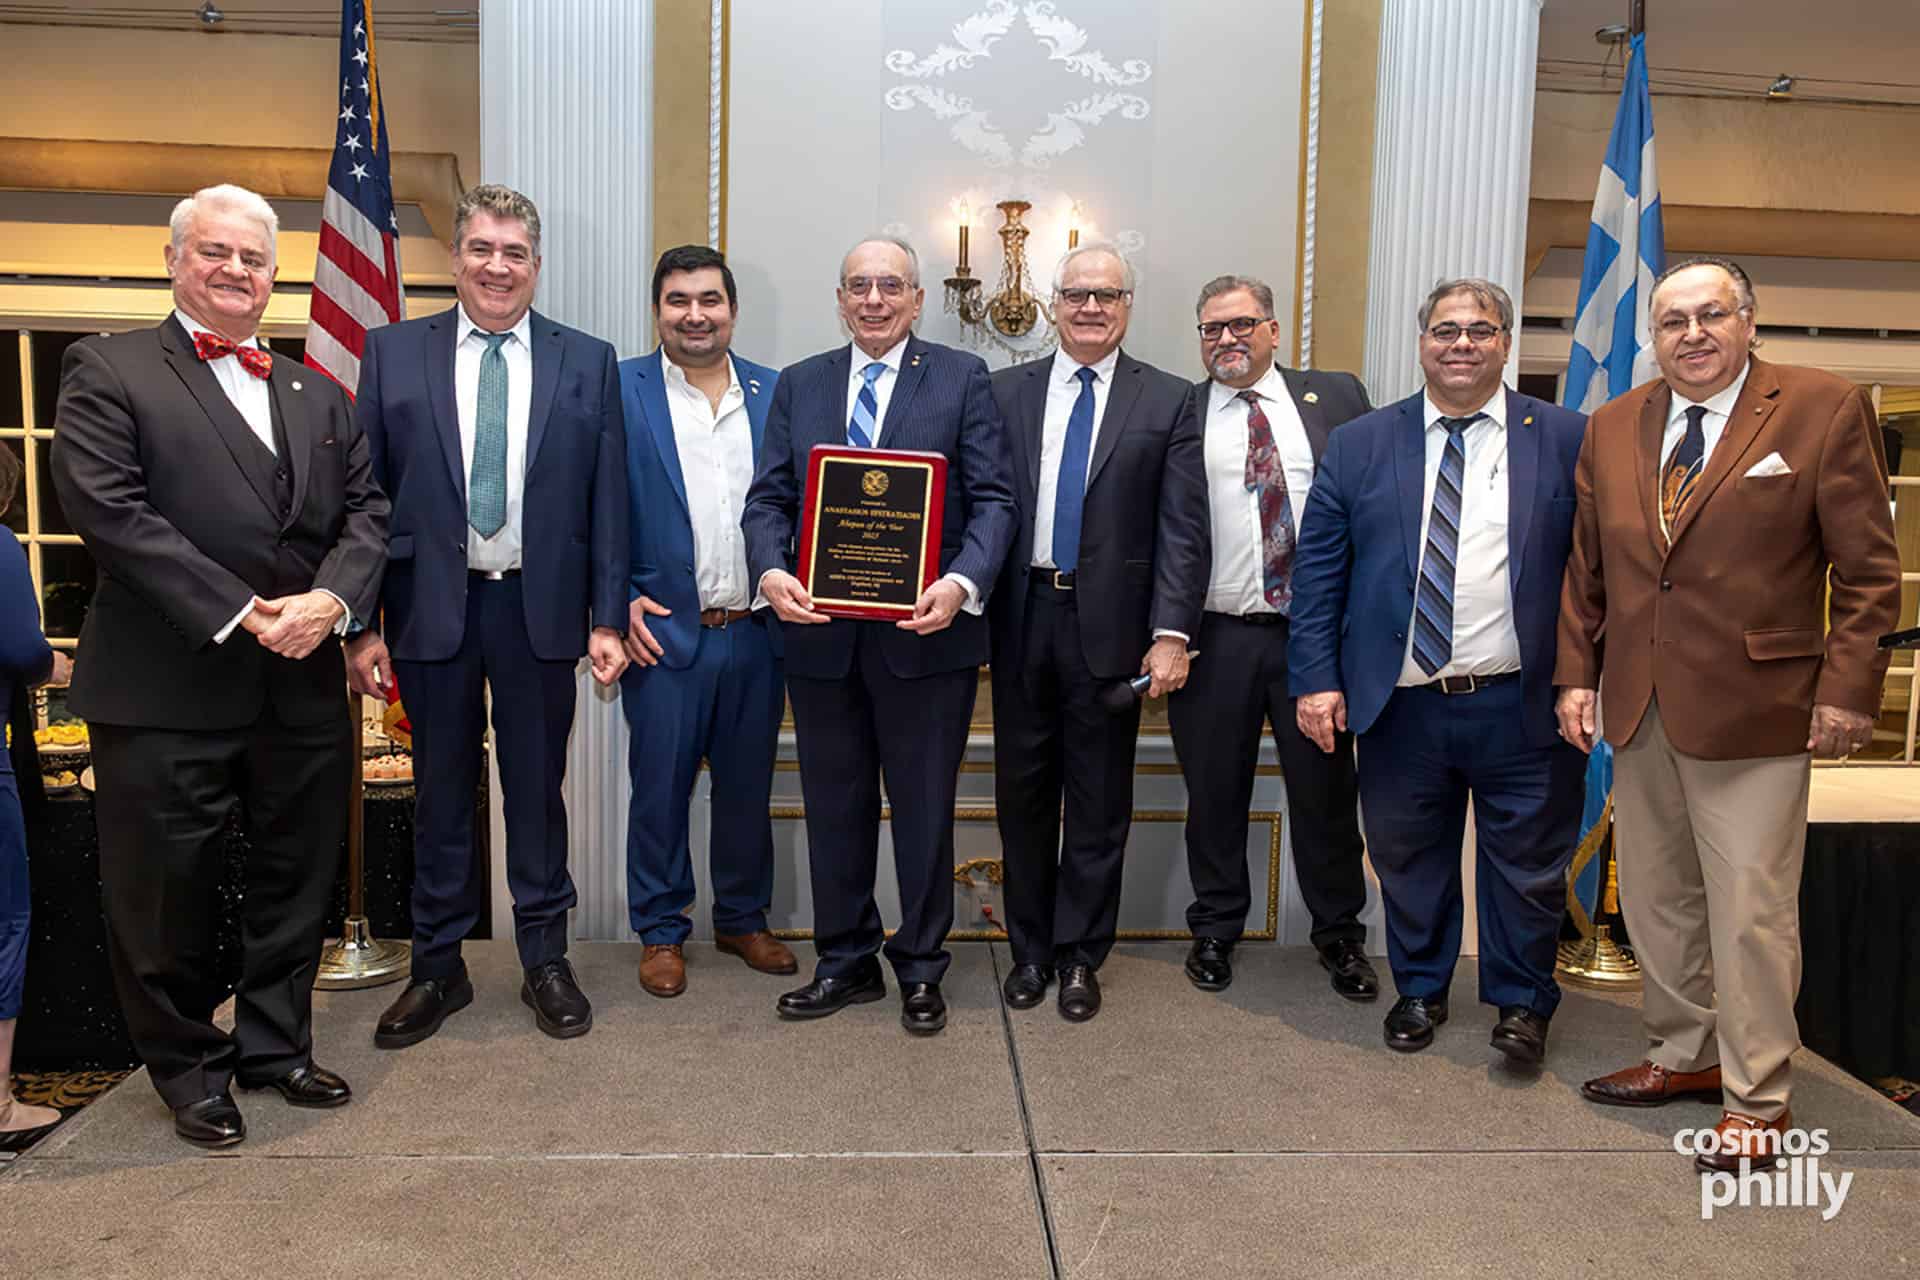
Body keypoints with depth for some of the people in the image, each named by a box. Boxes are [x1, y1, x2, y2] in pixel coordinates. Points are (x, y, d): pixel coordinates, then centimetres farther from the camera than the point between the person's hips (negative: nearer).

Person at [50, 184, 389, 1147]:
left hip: (304, 687, 5)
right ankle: (187, 1066, 27)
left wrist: (333, 600, -11)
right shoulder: (108, 371, 0)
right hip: (168, 687, -4)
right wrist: (237, 614, -17)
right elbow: (106, 506, -12)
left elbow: (368, 509, 9)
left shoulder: (318, 396, 16)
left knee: (297, 879, 14)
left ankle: (274, 1044, 32)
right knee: (168, 889, 7)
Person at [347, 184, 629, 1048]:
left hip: (540, 607, 0)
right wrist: (364, 621, -3)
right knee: (440, 790, 11)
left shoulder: (587, 362, 3)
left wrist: (606, 617, -3)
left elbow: (607, 500, 2)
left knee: (537, 788, 10)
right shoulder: (392, 352, 4)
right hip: (430, 605, 0)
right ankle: (438, 967, 26)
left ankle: (546, 961, 24)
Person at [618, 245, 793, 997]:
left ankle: (743, 919, 31)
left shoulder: (775, 393, 9)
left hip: (758, 631, 3)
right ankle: (660, 931, 24)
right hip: (665, 630, -3)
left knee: (748, 786, 14)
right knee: (660, 787, 7)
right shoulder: (620, 390, 0)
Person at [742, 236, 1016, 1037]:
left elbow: (993, 498, -5)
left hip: (925, 633, -3)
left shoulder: (962, 379, 2)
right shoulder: (799, 384, 11)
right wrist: (770, 571, -15)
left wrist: (964, 582, -22)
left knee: (924, 808, 8)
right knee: (835, 808, 13)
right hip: (821, 633, 3)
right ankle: (845, 962, 29)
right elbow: (768, 498, 5)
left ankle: (920, 969, 25)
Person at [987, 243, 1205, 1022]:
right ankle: (1031, 949, 28)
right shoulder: (1005, 393, 7)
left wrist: (1171, 634, -11)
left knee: (1100, 802, 8)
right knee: (1022, 793, 12)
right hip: (1021, 619, 2)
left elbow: (1182, 528, -4)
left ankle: (1080, 956, 24)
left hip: (1109, 626, -2)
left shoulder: (1167, 402, 1)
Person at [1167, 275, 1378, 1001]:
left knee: (1326, 791, 11)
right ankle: (1215, 930, 29)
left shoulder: (1336, 398, 7)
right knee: (1215, 793, 10)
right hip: (1215, 637, 0)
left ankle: (1339, 934, 29)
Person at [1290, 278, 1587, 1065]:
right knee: (1408, 858, 14)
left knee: (1527, 866, 11)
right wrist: (1316, 677, -5)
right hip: (1400, 705, 1)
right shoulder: (1359, 446, 4)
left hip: (1522, 704, -1)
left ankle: (1522, 1002, 32)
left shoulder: (1567, 440, 2)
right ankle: (1420, 991, 35)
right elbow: (1317, 571, 2)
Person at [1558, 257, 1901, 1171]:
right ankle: (1683, 1056, 33)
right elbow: (1585, 570, 12)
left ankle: (1758, 1103, 16)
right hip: (1638, 709, 5)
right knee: (1656, 899, 15)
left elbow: (1868, 569, -4)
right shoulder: (1613, 427, 9)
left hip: (1752, 711, -5)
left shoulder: (1824, 410, -4)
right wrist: (1577, 674, 6)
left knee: (1750, 910, 1)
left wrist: (1847, 690, -8)